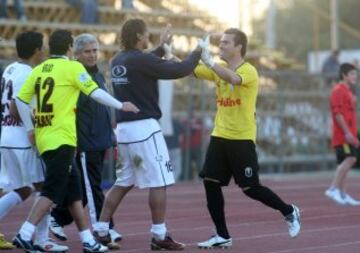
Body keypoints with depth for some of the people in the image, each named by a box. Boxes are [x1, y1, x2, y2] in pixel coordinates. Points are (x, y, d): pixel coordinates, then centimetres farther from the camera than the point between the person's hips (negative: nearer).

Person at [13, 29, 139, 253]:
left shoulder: (39, 70, 11)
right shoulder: (73, 67, -5)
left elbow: (21, 100, 5)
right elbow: (95, 92, -6)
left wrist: (30, 128, 14)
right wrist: (121, 106, 6)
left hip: (44, 139, 7)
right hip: (61, 140, -7)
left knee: (73, 192, 13)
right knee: (52, 192, -7)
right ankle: (24, 235, -17)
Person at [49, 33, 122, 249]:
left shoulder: (98, 75, 16)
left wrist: (110, 138, 21)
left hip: (100, 142, 9)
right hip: (84, 143, -9)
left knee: (84, 188, 14)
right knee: (92, 188, -6)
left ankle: (58, 217, 27)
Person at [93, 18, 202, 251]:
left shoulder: (118, 61, 11)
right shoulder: (141, 60, -14)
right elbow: (179, 70, -13)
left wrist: (162, 47, 38)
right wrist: (196, 53, 4)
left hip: (123, 128, 9)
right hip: (144, 127, -9)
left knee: (124, 183, 15)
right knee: (158, 182, -1)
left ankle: (101, 231, 13)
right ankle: (160, 236, 0)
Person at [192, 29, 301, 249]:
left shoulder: (249, 71, -12)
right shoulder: (220, 70, 9)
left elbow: (232, 78, -35)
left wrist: (209, 60, -41)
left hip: (242, 139, -7)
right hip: (219, 137, 7)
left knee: (250, 188, -4)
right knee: (210, 183, -1)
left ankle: (290, 212, 20)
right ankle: (223, 236, 8)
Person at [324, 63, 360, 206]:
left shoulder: (348, 92, 22)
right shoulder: (338, 90, -9)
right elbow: (337, 113, -18)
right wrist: (347, 132, -23)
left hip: (348, 135, 10)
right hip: (342, 134, -10)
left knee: (344, 163, 8)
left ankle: (342, 195, 10)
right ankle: (333, 189, -19)